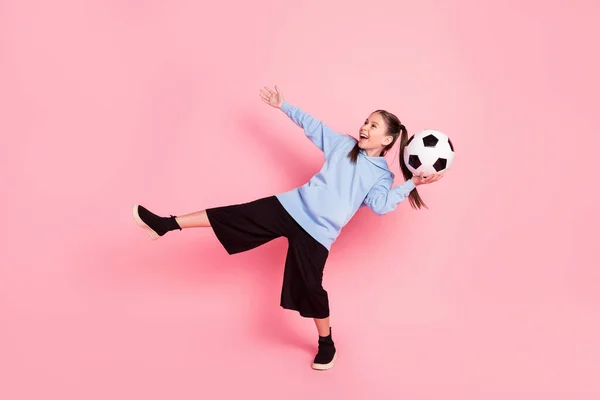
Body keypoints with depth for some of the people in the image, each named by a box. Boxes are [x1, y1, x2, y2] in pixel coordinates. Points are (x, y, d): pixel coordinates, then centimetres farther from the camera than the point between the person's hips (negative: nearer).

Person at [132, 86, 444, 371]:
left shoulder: (382, 177, 1)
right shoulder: (343, 144, 11)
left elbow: (381, 205, -17)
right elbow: (312, 125, 18)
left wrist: (412, 184, -23)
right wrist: (282, 106, 20)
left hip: (318, 231, -3)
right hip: (293, 206, 3)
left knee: (310, 287, -3)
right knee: (234, 216, -6)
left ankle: (326, 344, 22)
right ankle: (167, 224, -2)